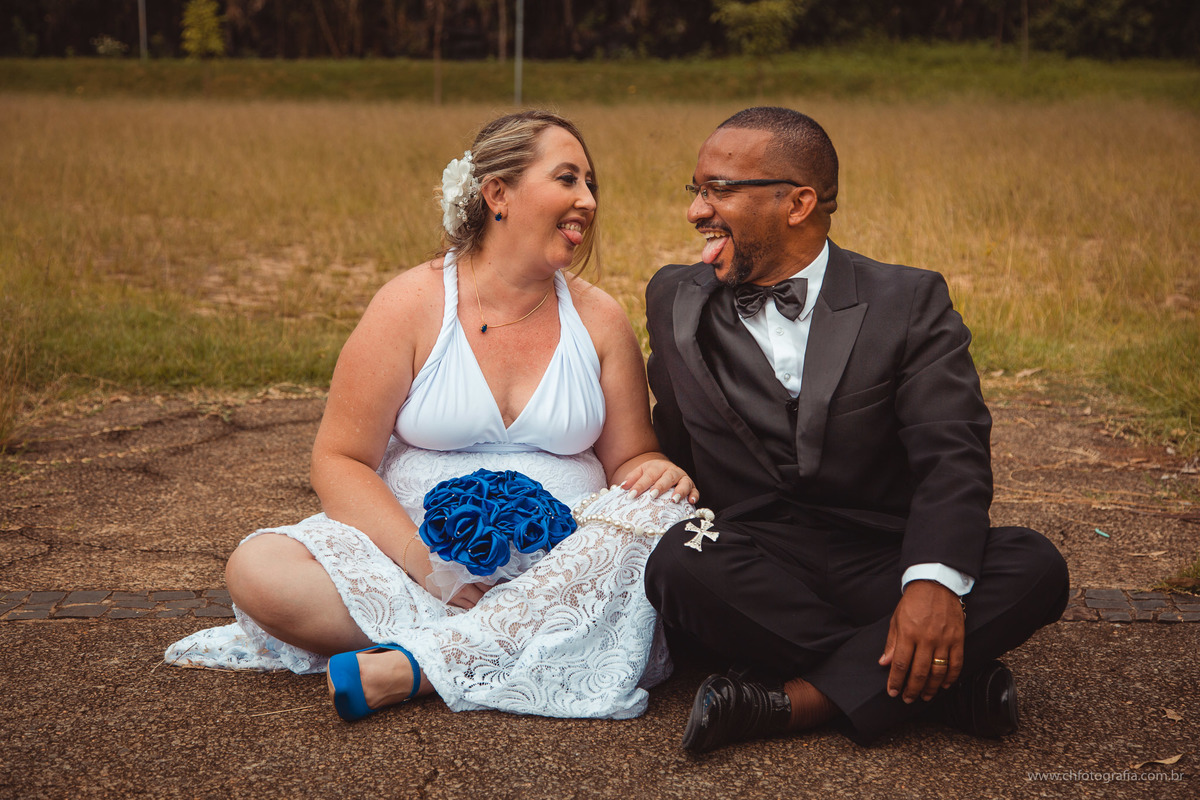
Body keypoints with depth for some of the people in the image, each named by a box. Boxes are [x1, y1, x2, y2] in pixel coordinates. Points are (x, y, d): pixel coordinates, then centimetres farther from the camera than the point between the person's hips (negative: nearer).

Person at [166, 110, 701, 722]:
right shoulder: (413, 305, -2)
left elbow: (629, 458, 12)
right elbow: (339, 462, -5)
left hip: (558, 569, 3)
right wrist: (423, 559, -20)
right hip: (418, 552, -2)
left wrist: (658, 471, -14)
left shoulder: (598, 320, 7)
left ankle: (409, 666, -30)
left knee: (664, 512, -28)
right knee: (259, 568, -24)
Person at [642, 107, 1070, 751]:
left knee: (1034, 567, -26)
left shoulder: (909, 302, 1)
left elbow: (951, 455, -12)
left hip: (884, 563, -1)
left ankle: (794, 701, -28)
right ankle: (944, 680, -22)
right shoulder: (674, 300, 11)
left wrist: (933, 579, -29)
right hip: (754, 570, 1)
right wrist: (680, 523, 0)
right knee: (678, 566, -33)